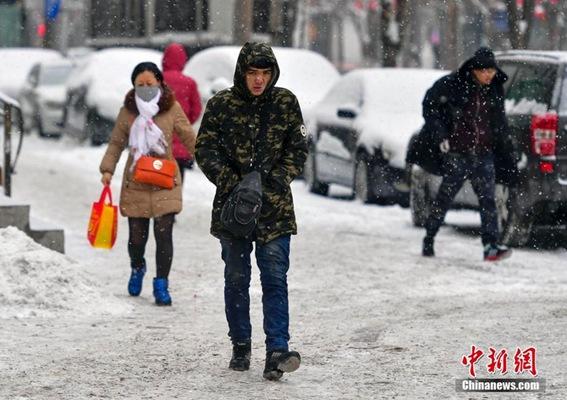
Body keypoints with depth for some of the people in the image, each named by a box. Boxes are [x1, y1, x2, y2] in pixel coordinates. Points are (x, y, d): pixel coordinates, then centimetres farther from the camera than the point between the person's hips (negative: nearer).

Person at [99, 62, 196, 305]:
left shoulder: (172, 108, -2)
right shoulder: (128, 111, 2)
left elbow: (189, 138, 3)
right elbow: (116, 142, 9)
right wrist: (107, 169, 0)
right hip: (135, 183, 1)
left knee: (164, 234, -7)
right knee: (136, 236, 7)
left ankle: (161, 285, 4)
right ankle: (137, 269, 39)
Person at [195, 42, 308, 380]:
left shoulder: (286, 104, 3)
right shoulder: (221, 105, -1)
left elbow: (298, 149, 6)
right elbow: (205, 149, -2)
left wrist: (278, 178, -10)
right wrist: (232, 182, -14)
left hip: (275, 207, 0)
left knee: (275, 279, -8)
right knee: (237, 279, 9)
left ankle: (277, 352, -15)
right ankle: (241, 346, 22)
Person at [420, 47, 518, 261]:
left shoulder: (494, 90, 9)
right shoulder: (452, 85, -7)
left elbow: (500, 125, 18)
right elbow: (430, 106, 1)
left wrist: (506, 158, 18)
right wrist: (440, 135, -8)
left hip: (485, 155, 4)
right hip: (457, 153, -4)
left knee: (487, 199, -6)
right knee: (445, 196, 4)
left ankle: (491, 245, -10)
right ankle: (429, 239, 18)